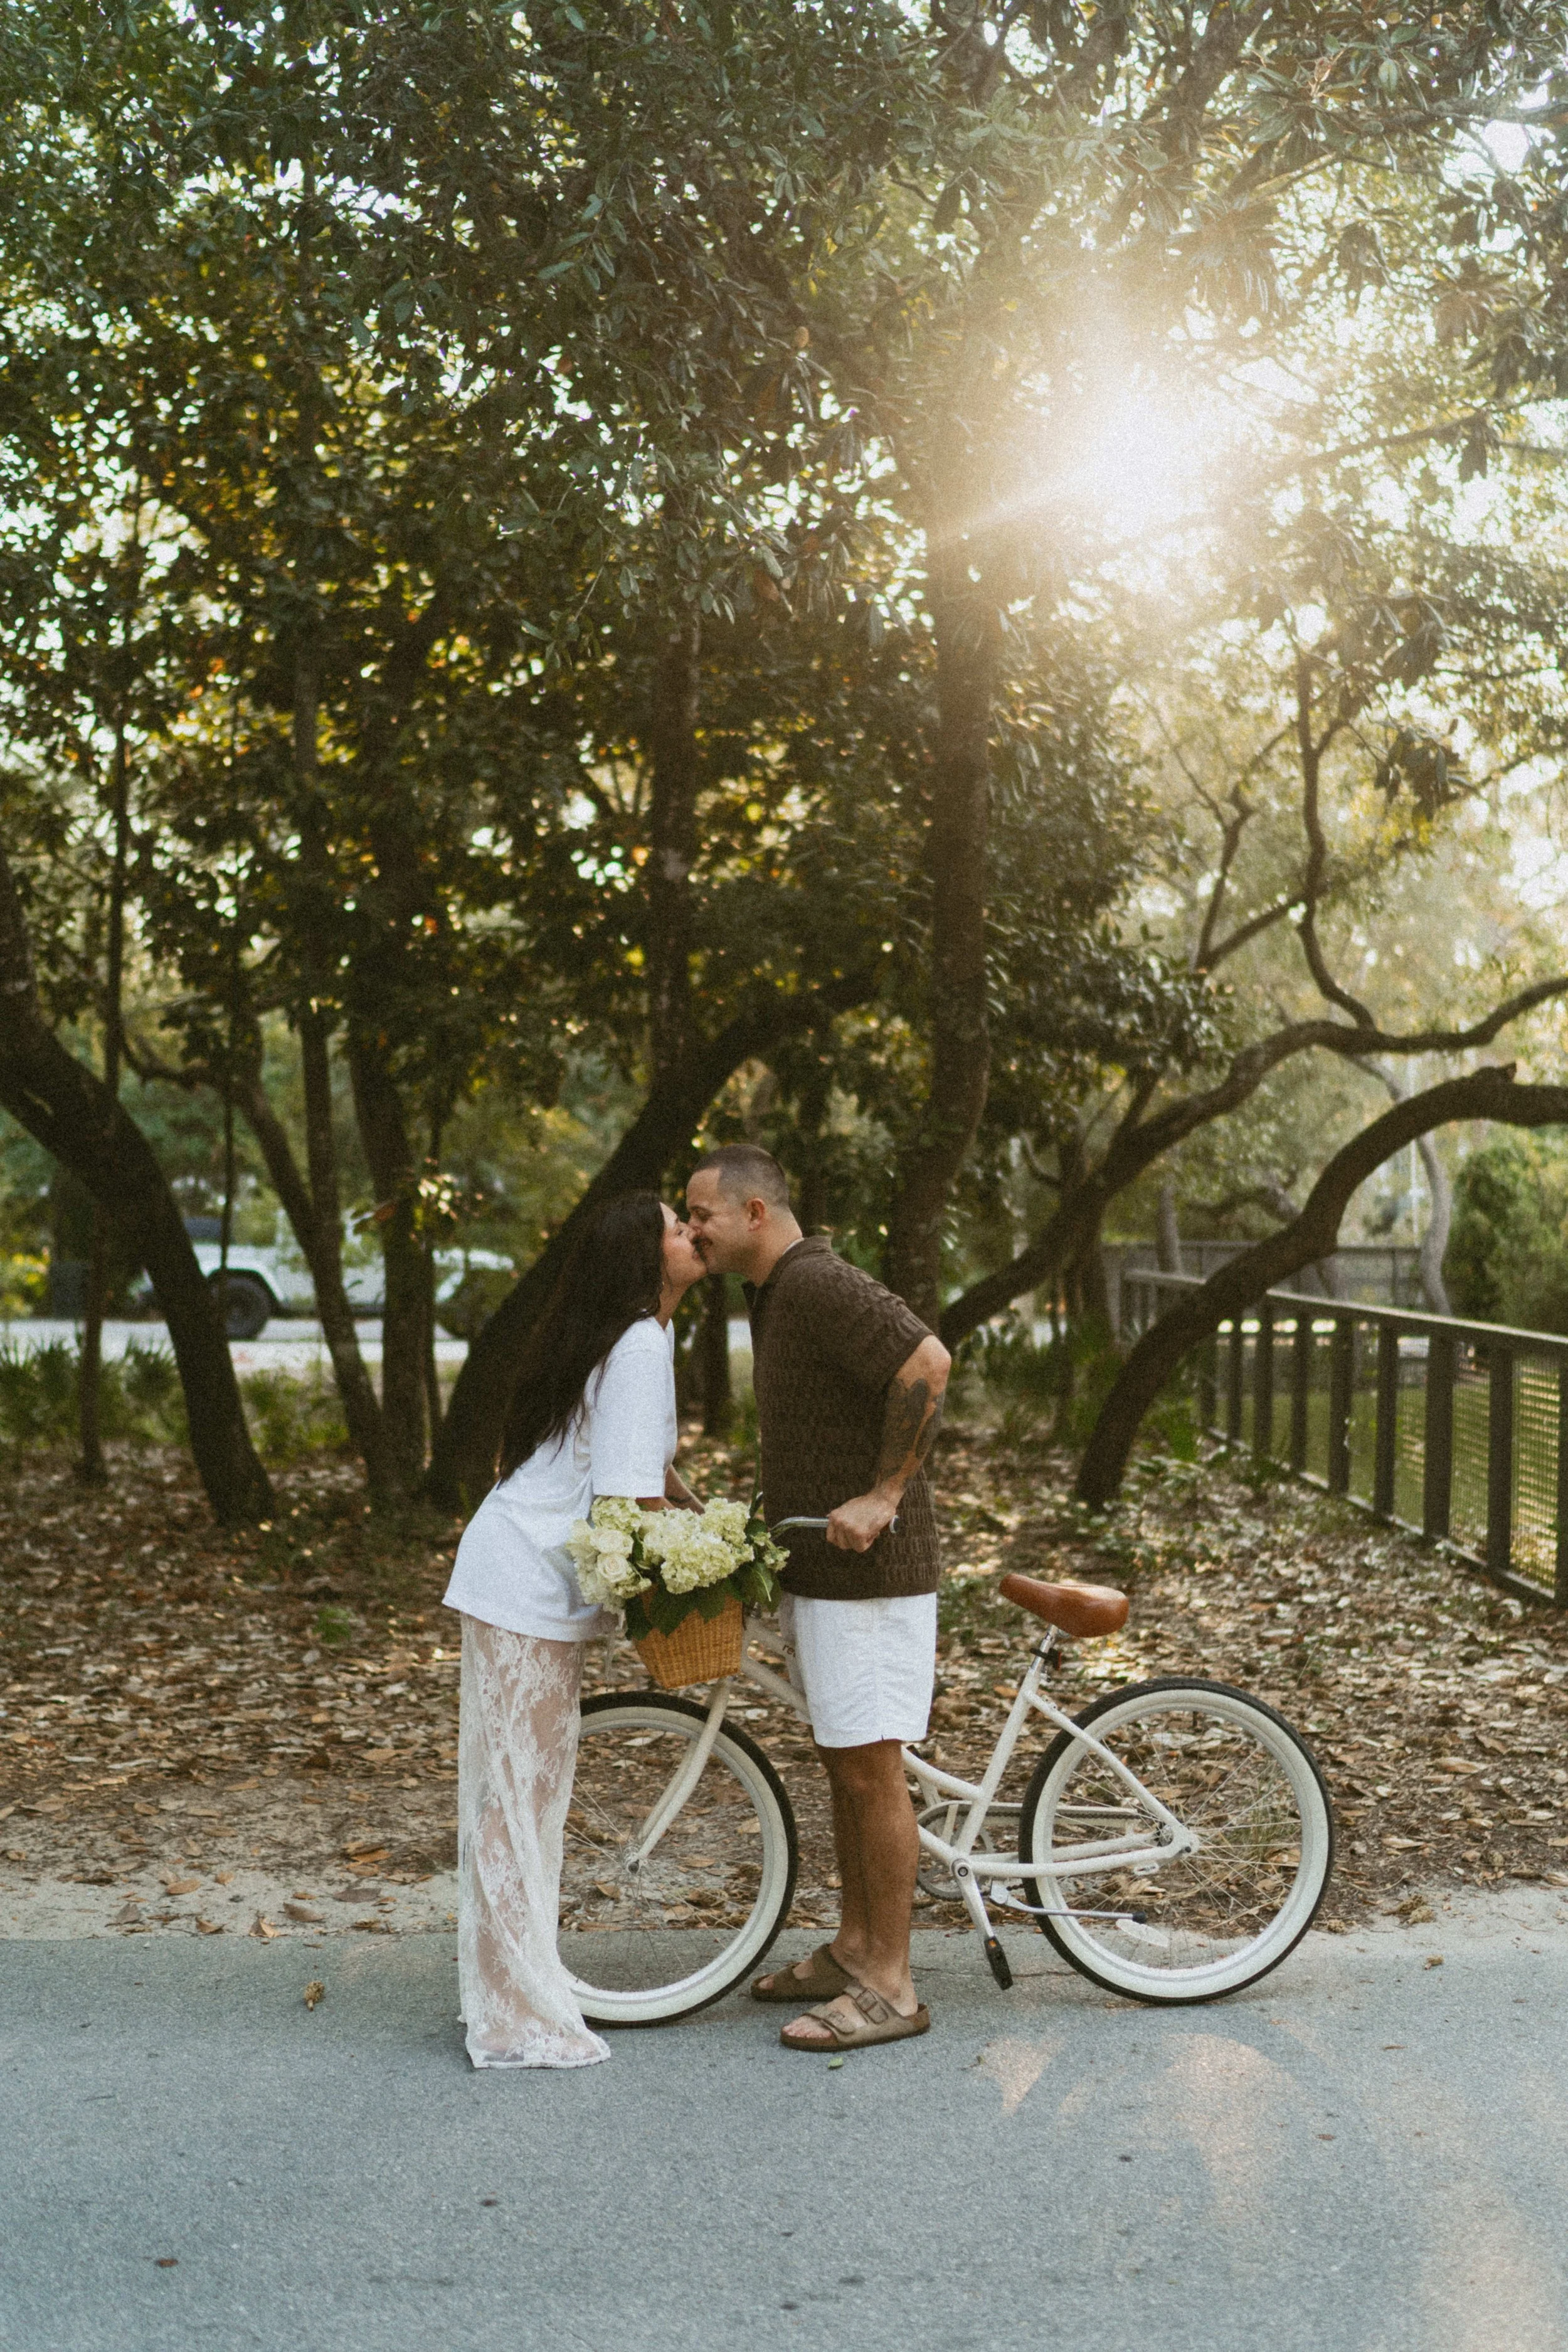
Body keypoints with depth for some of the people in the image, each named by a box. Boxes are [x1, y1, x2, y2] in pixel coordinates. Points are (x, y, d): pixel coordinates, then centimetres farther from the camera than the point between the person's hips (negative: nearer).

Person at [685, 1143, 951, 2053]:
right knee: (845, 1766, 17)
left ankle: (889, 1989, 5)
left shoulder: (820, 1284, -17)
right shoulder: (773, 1296, 15)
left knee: (872, 1771, -4)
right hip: (817, 1568, 10)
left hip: (867, 1569, -10)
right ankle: (853, 1950, 28)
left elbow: (928, 1365, -28)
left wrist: (883, 1495, -24)